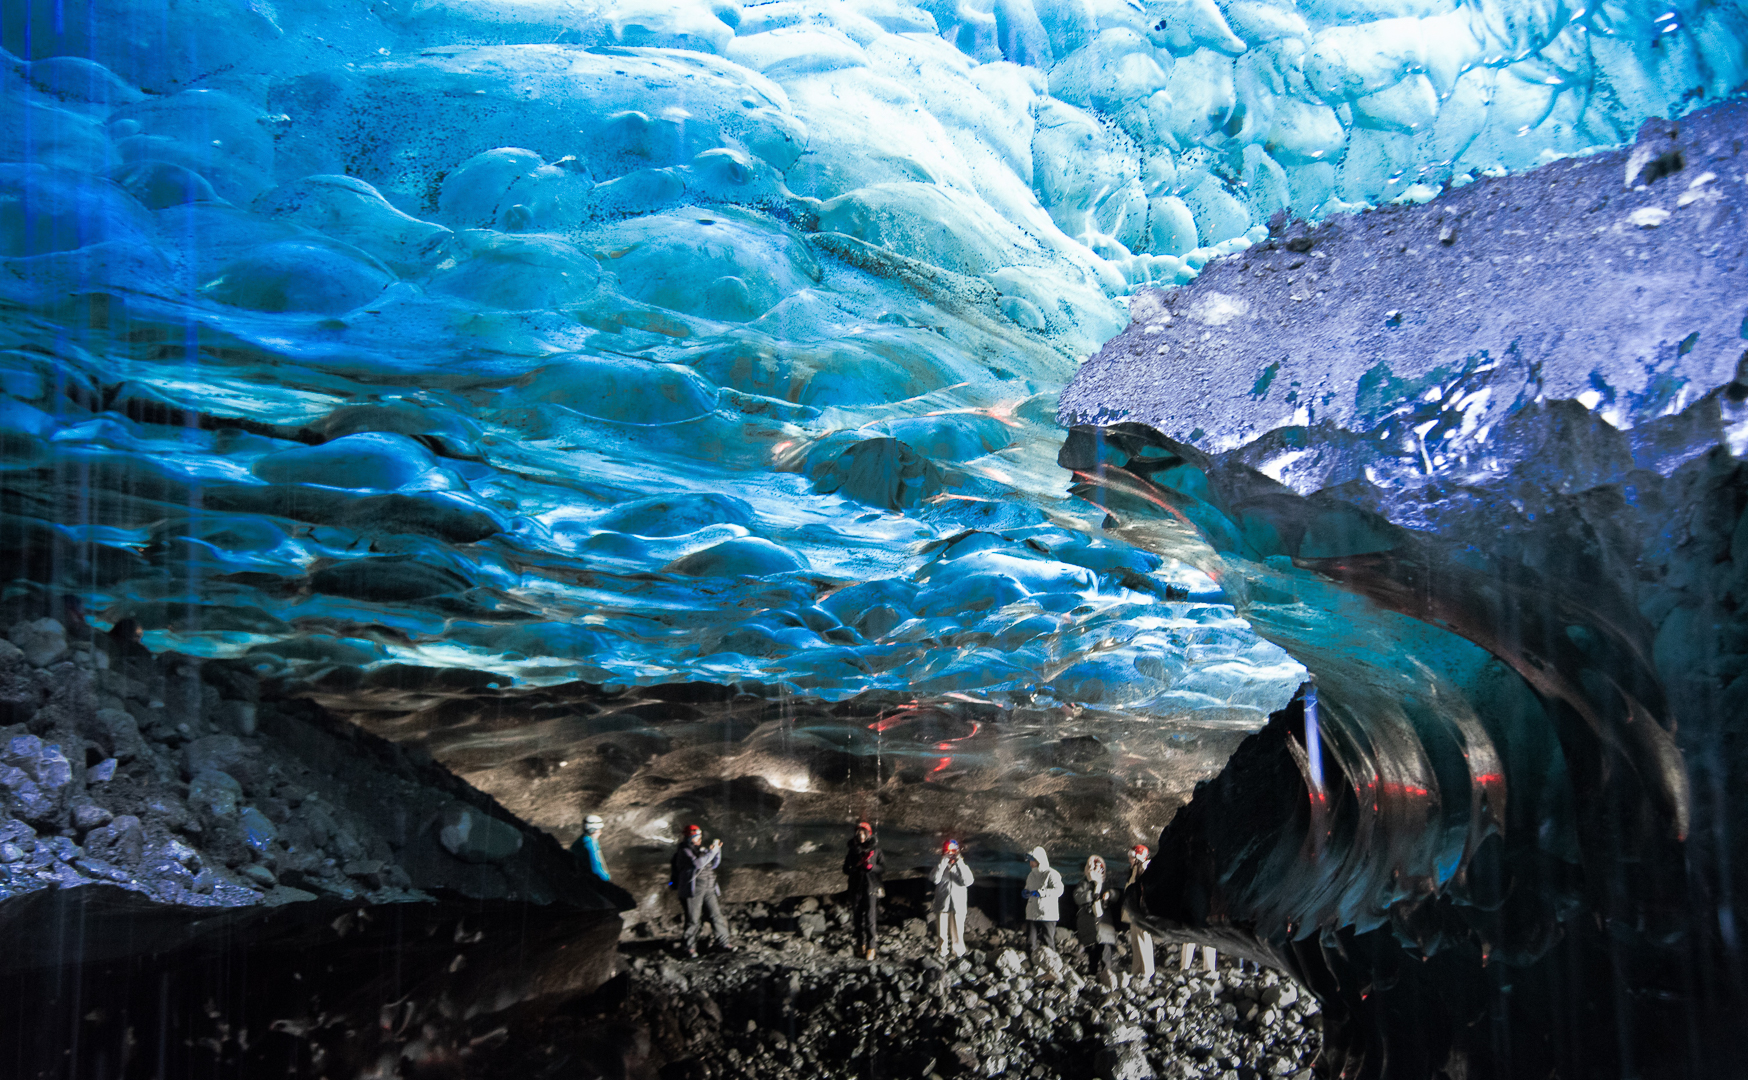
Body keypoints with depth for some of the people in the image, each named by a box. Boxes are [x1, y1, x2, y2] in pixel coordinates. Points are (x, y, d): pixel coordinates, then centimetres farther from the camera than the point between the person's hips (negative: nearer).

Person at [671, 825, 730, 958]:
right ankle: (690, 948, 9)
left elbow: (714, 864, 20)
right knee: (693, 919, -2)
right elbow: (697, 863, -24)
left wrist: (717, 849, 5)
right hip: (693, 890, -6)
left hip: (708, 889, 7)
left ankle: (722, 943, 8)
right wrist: (712, 852, -22)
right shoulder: (684, 852, -8)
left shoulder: (702, 850, 15)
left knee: (716, 914, 2)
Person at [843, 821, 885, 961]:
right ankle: (860, 943, 20)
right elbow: (846, 871, 4)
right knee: (859, 916, 7)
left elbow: (883, 868, 2)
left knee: (870, 916, -10)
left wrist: (871, 866, -15)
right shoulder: (852, 851, 7)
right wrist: (858, 864, -12)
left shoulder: (875, 849, 1)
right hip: (857, 887, 3)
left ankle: (870, 947, -5)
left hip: (871, 887, -3)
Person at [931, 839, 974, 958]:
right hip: (942, 904, 1)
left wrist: (960, 864, -23)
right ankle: (943, 952, 30)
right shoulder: (939, 866, -1)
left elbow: (967, 882, -20)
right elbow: (935, 879, -21)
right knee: (943, 930, 11)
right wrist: (943, 863, -25)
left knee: (957, 930, 5)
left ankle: (959, 952, 24)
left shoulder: (962, 867, -2)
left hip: (958, 905, -1)